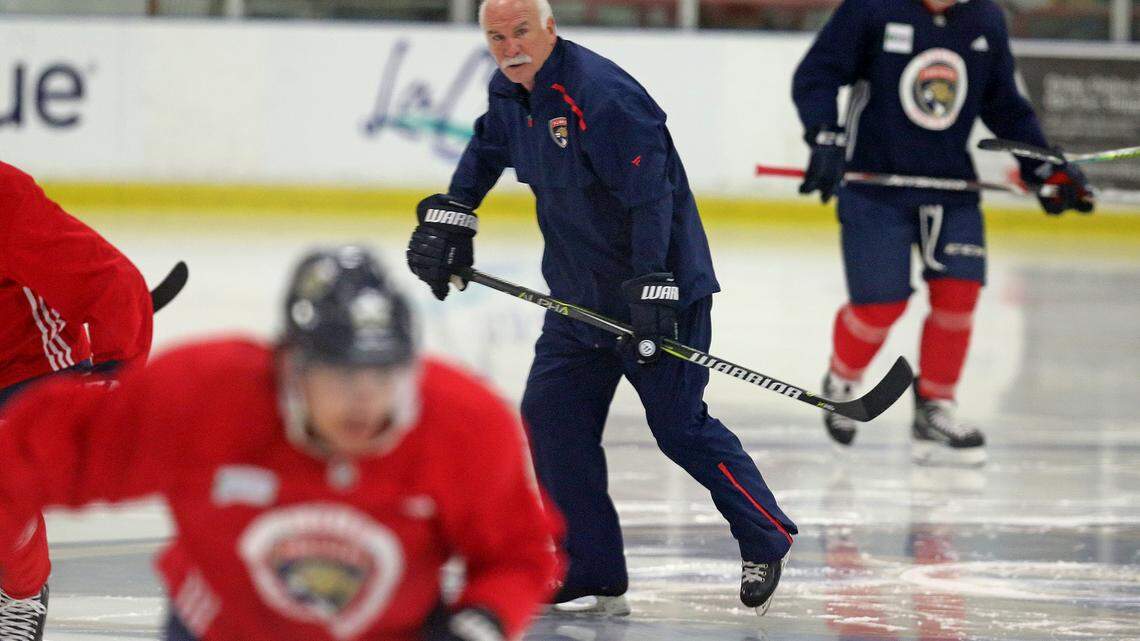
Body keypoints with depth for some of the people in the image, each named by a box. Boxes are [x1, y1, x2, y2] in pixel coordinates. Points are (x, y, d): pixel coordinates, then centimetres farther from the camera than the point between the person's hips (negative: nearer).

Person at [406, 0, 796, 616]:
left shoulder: (602, 96, -24)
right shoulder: (510, 92, 4)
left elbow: (650, 196, -28)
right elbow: (486, 148, 27)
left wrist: (651, 288, -32)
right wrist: (447, 217, 18)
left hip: (661, 284, -9)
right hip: (579, 290, 9)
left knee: (679, 427, -7)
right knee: (550, 418, 2)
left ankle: (767, 542, 12)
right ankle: (593, 579, 8)